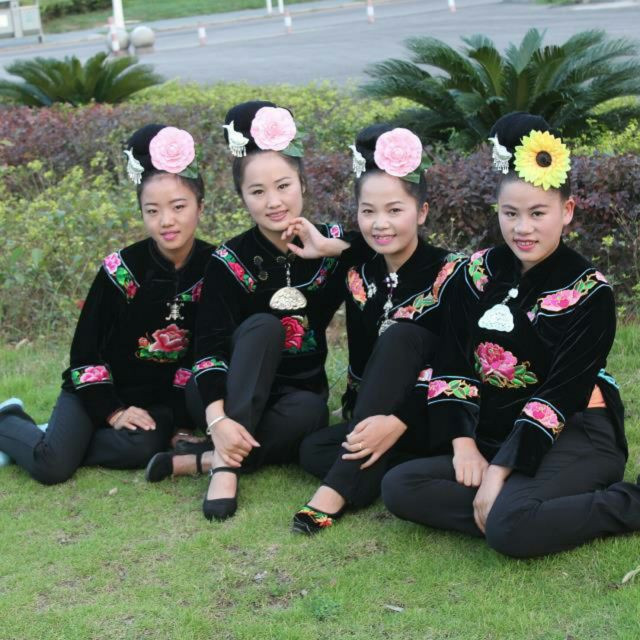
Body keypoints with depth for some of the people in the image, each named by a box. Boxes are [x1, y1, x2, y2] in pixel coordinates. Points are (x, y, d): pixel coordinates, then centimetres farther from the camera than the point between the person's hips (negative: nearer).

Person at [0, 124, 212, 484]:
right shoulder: (122, 269, -15)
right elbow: (85, 349, -8)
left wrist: (176, 415, -10)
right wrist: (110, 411, -13)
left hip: (159, 397, 2)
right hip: (101, 388, -2)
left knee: (144, 447, -30)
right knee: (51, 468, -20)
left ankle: (61, 442, -3)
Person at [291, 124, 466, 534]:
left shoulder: (450, 274, -12)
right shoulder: (360, 279, 4)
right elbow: (360, 367, 5)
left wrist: (399, 421, -33)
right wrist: (365, 426, -13)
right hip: (376, 418, 5)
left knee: (399, 337, -30)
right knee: (313, 450, -21)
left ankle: (338, 488, -32)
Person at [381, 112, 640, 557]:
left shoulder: (589, 291, -9)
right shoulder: (478, 273, 5)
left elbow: (561, 394, -16)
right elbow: (452, 367, 2)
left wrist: (502, 470, -22)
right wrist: (463, 444, -12)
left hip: (575, 437, -5)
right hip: (496, 436, 5)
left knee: (511, 527, -33)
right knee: (400, 488, -16)